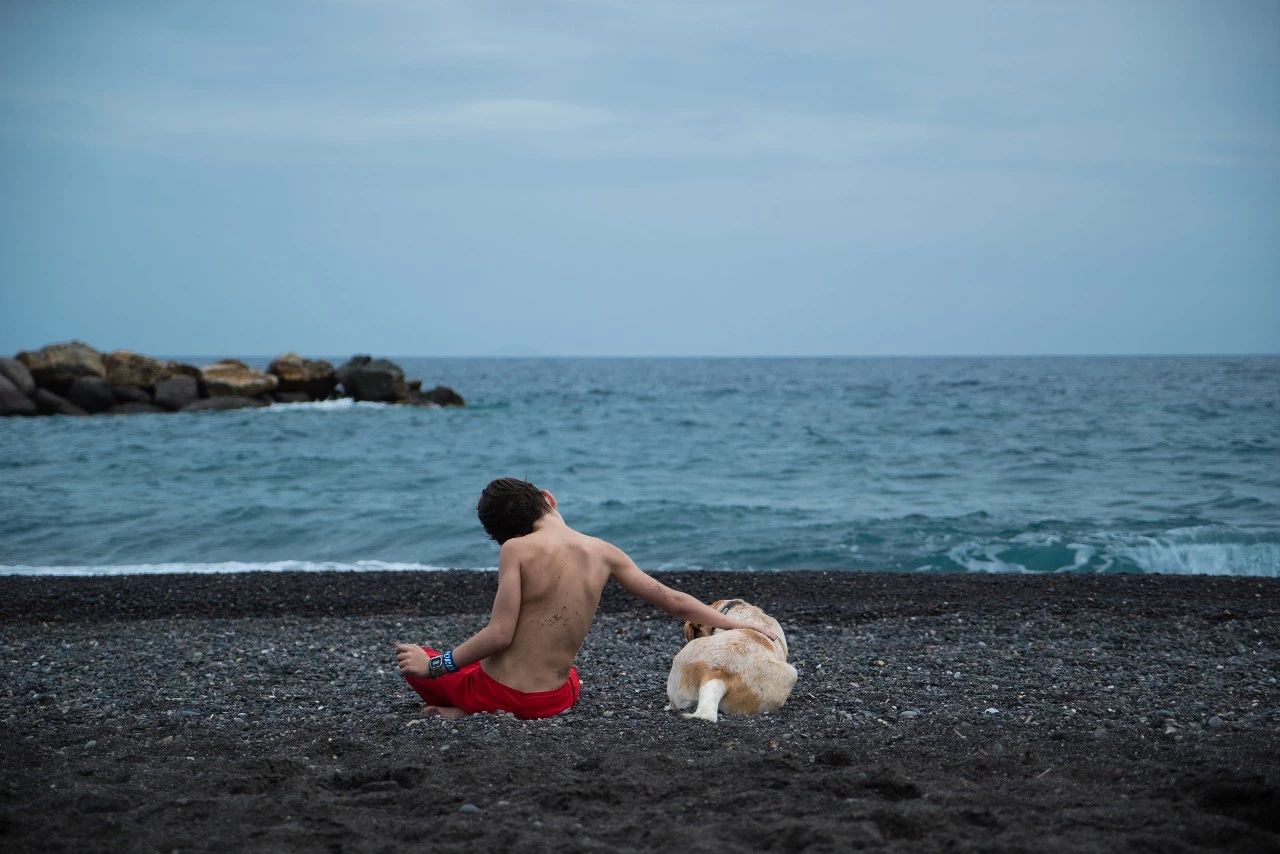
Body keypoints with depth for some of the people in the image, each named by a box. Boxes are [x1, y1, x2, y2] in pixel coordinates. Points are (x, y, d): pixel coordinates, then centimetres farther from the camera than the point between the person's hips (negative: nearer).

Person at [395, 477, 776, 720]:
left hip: (500, 692, -2)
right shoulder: (604, 553, -1)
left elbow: (500, 634, -18)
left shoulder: (517, 549, -14)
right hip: (554, 701, 2)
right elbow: (674, 602, 3)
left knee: (412, 658, 23)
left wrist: (434, 665, -7)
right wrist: (739, 626, 14)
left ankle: (468, 712, 1)